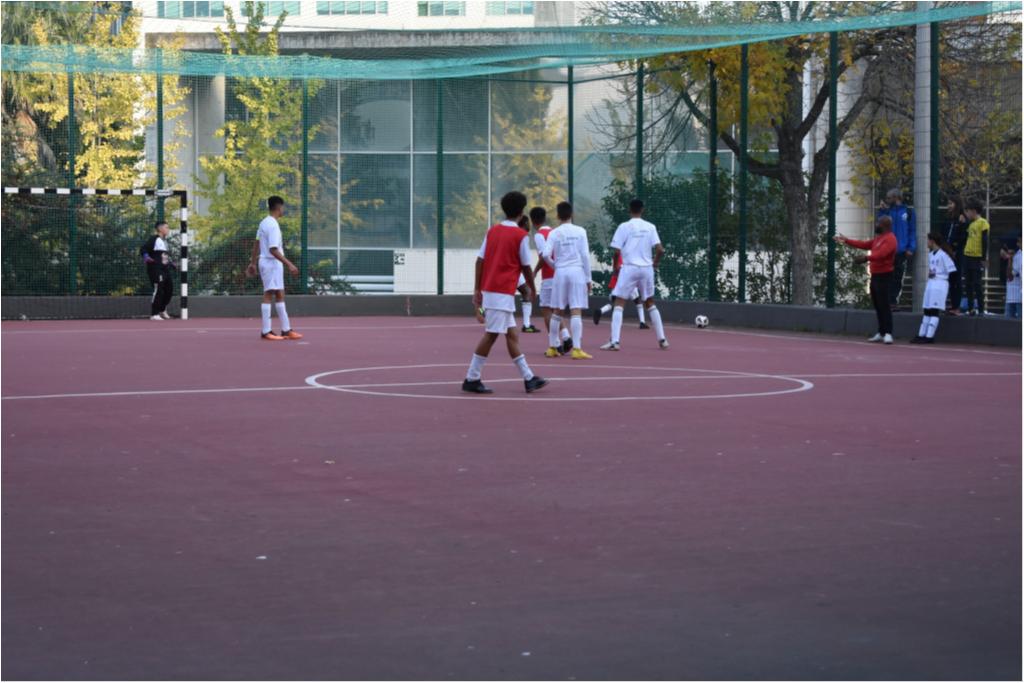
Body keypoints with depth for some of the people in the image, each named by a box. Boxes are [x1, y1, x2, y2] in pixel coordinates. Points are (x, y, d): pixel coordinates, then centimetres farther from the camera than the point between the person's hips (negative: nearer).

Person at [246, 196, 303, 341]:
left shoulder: (264, 223, 10)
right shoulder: (273, 225, -18)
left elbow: (256, 245, 16)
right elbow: (273, 250, -24)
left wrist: (253, 263, 22)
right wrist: (289, 264, -25)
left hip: (266, 262, 10)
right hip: (272, 263, -10)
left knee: (279, 296, 12)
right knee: (268, 296, -6)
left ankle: (286, 330, 15)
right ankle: (266, 332, -4)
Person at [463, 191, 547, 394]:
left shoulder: (492, 231, 9)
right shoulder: (521, 236, -8)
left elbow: (480, 261, 6)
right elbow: (525, 267, -3)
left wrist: (477, 289, 9)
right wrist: (532, 289, 12)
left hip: (489, 290, 7)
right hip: (503, 292, -7)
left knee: (512, 334, 11)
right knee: (491, 335, -4)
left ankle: (528, 378, 16)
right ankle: (472, 379, -4)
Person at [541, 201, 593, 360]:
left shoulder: (554, 233, 2)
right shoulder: (580, 231, 1)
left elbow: (545, 254, -8)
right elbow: (585, 256, -2)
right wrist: (588, 278, 3)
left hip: (561, 271, 2)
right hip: (577, 271, -2)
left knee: (557, 311, 12)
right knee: (576, 311, -5)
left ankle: (552, 347, 17)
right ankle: (577, 349, -11)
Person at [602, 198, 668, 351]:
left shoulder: (624, 227, -4)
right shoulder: (650, 227, 4)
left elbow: (617, 251, -7)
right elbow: (660, 250, -3)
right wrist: (655, 263, 16)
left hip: (629, 268, -3)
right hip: (646, 269, 3)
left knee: (619, 304, -2)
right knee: (650, 304, 19)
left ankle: (614, 341, -13)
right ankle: (662, 340, 19)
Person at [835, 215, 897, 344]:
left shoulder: (890, 239, -15)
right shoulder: (878, 238, 19)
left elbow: (881, 254, -31)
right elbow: (864, 244, 23)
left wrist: (867, 258, -44)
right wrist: (846, 240, 22)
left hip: (884, 277, -10)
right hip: (875, 275, 10)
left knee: (884, 305, -14)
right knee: (877, 305, 11)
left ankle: (888, 334, -17)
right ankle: (881, 333, 16)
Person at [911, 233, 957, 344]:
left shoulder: (943, 254, -12)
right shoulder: (930, 254, 14)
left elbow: (952, 270, -14)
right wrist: (930, 273, 4)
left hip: (940, 284, -9)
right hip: (930, 283, 9)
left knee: (934, 311, -10)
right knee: (927, 310, 12)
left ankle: (929, 337, -12)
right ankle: (922, 335, 17)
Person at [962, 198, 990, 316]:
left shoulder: (983, 223, -7)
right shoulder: (971, 223, 16)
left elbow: (985, 242, -11)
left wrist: (983, 259, -14)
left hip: (977, 258, -8)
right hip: (967, 256, 8)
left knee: (977, 285, -5)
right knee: (968, 284, 8)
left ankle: (981, 309, -1)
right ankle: (970, 309, 13)